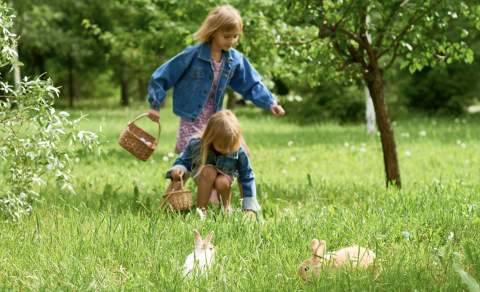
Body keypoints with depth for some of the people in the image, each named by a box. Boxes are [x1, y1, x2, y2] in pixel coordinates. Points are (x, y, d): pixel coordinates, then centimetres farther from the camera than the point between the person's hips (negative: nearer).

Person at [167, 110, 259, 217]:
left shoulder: (238, 151, -28)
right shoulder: (196, 144, -27)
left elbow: (247, 178, -19)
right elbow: (184, 160, -12)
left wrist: (250, 208, -20)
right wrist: (178, 168, -38)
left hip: (225, 178, 0)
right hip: (202, 178, 0)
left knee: (222, 182, -35)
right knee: (209, 170, -35)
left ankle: (227, 207, -3)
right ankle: (201, 209, -24)